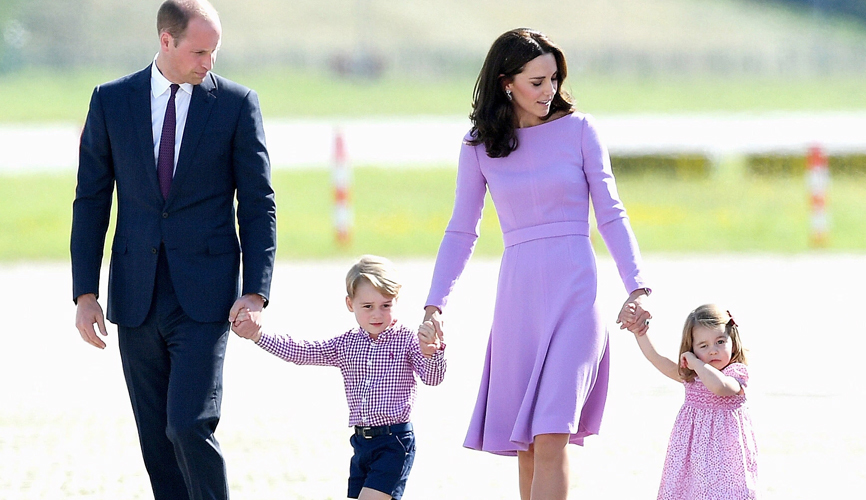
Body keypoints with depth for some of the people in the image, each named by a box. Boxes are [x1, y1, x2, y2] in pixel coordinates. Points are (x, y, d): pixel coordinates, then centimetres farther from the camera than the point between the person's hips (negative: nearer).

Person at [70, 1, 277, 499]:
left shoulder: (237, 104, 0)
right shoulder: (111, 101, 5)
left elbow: (258, 204, 1)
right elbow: (91, 201, 7)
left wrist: (255, 291, -8)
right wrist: (85, 293, 1)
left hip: (204, 296, -3)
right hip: (136, 298, 3)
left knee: (189, 426, -15)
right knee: (156, 438, 6)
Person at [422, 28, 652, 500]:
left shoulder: (578, 129, 3)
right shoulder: (479, 145, 7)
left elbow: (611, 214, 3)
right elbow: (461, 231, 13)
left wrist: (636, 287, -8)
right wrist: (434, 305, 5)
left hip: (574, 290, -3)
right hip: (517, 295, 3)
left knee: (550, 437, -14)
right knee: (525, 443, 4)